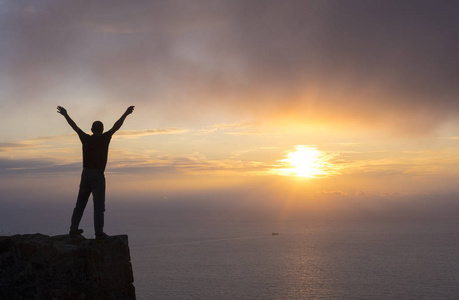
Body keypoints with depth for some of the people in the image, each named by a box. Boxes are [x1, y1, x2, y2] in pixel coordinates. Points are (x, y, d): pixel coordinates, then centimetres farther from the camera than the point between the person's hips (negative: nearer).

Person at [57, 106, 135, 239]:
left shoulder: (86, 138, 5)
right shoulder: (104, 139, -5)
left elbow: (74, 126, 16)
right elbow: (116, 127, -10)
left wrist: (65, 114, 28)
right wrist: (126, 114, -8)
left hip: (85, 174, 5)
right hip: (98, 175, -5)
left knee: (80, 203, 14)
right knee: (99, 205, -4)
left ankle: (74, 229, 18)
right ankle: (99, 233, -8)